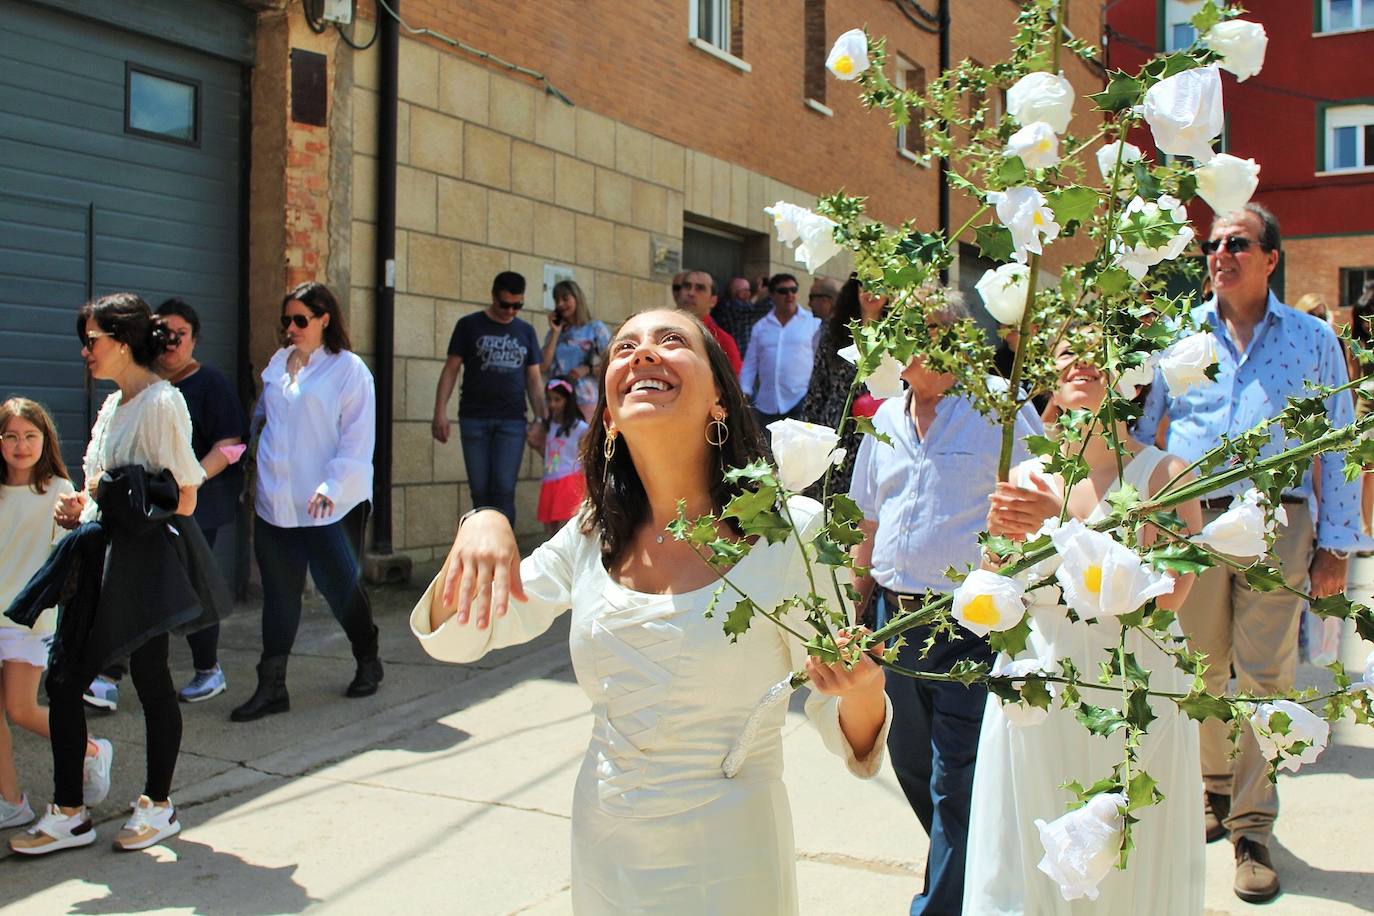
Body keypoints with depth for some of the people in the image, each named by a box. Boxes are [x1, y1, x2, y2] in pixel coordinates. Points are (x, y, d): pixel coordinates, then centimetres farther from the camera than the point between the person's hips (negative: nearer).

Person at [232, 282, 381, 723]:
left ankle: (368, 662, 27)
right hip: (276, 501, 5)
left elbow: (358, 439, -10)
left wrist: (332, 485, -18)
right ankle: (271, 687, 14)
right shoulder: (278, 364, 13)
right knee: (279, 591, 7)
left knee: (340, 585, 4)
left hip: (330, 505, -5)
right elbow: (261, 416, 23)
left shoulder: (349, 369, -6)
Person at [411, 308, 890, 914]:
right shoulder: (593, 535, -4)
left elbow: (846, 738, -10)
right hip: (604, 856, 4)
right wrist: (479, 529, -18)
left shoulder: (790, 533, -16)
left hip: (726, 865, -4)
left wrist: (864, 689, -33)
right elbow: (451, 638, 1)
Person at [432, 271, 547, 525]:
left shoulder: (526, 332, 12)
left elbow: (534, 378, 14)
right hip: (474, 419, -1)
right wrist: (440, 411, -7)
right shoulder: (469, 325, 5)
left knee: (504, 489, -8)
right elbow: (451, 368, 3)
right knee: (480, 490, 2)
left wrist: (541, 419, 5)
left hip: (512, 421, 1)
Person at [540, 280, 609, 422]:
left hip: (585, 401, -3)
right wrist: (555, 333, 5)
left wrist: (588, 369, -13)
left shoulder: (595, 328, 6)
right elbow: (543, 367, 4)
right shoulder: (554, 332, 18)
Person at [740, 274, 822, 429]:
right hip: (766, 406, 3)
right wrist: (744, 392, 2)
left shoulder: (813, 323, 2)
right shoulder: (760, 326, 12)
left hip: (802, 405, -3)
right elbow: (750, 364, 13)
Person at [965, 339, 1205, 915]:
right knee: (1030, 868, 11)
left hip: (1132, 692, -3)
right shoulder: (1025, 479, 5)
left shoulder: (1163, 473, -5)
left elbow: (1166, 593, -19)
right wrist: (1001, 540, -12)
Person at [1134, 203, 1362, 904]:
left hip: (1277, 524, -1)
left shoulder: (1314, 341, 6)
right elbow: (1132, 430, 10)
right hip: (1191, 521, 1)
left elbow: (1339, 448, 7)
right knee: (1200, 668, 10)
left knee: (1264, 675, 1)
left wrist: (1336, 545, 2)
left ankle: (1252, 826, 12)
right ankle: (1213, 786, 31)